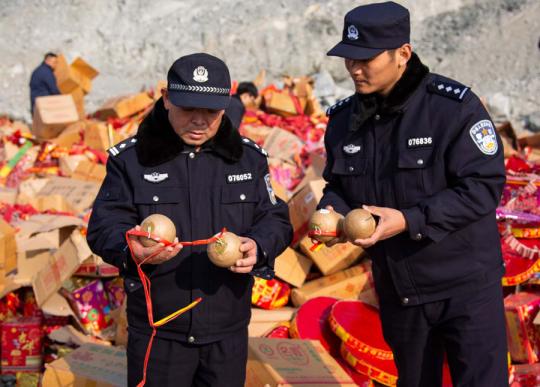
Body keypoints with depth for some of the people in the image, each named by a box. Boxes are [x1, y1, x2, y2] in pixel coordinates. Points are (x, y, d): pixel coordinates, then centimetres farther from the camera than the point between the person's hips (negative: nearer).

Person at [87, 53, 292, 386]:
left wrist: (259, 246, -18)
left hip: (228, 331, 2)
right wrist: (131, 249, -30)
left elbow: (276, 219, 6)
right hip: (156, 331, -2)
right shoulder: (130, 158, -3)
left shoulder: (250, 157, 5)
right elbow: (104, 227, -7)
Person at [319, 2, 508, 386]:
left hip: (465, 286, -5)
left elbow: (483, 186, -20)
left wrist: (409, 221, -28)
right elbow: (338, 186, 14)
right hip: (397, 289, 6)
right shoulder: (344, 119, 2)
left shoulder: (453, 106, -17)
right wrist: (331, 213, -10)